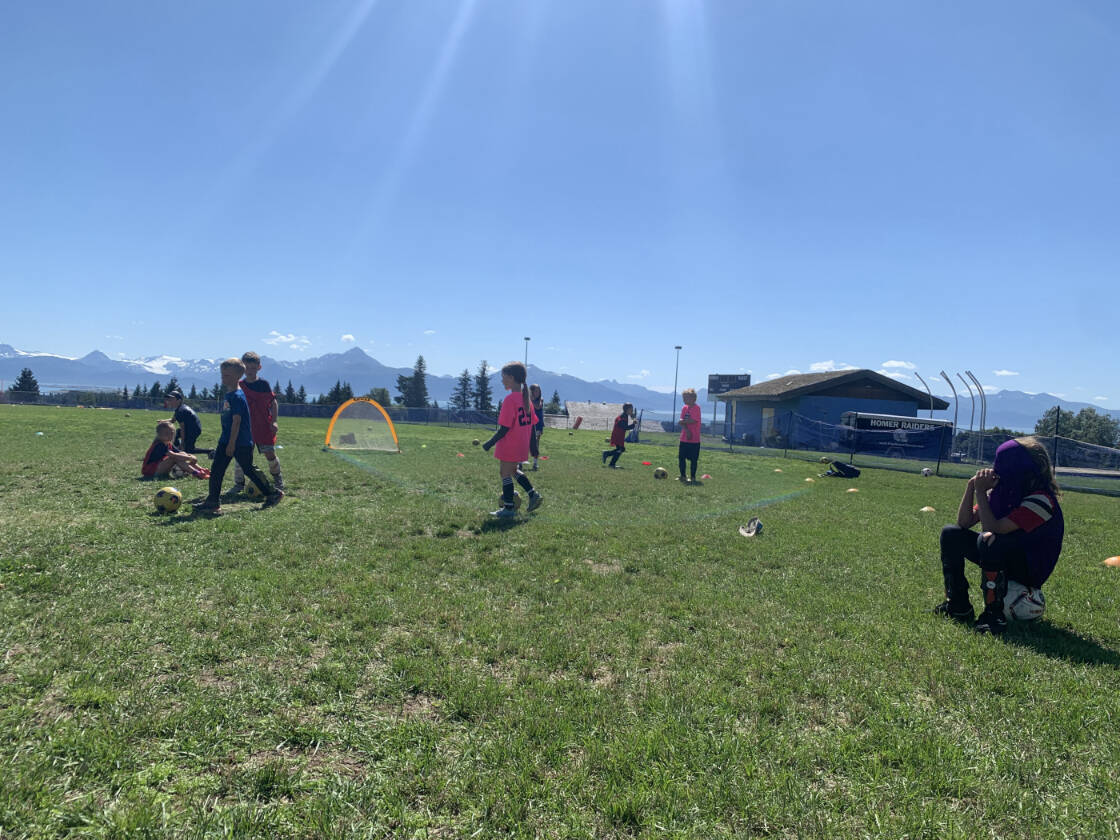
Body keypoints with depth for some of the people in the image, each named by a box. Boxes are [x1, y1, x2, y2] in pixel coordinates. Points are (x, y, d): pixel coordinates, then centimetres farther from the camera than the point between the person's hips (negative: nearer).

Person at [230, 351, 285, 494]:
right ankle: (239, 483, 10)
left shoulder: (264, 384, -1)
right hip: (245, 427, 2)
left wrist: (273, 421, -5)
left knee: (270, 454, -2)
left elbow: (274, 403, 3)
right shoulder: (239, 386, 4)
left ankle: (277, 477, 21)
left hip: (265, 427, -2)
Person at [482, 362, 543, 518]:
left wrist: (490, 443, -12)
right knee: (513, 470, 25)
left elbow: (504, 428, -21)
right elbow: (532, 423, 11)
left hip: (509, 446, -8)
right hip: (522, 445, 8)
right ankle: (533, 495, 22)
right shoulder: (526, 398, 6)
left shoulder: (510, 399, -19)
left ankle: (508, 509, 10)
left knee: (505, 474, 4)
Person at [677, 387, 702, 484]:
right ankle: (682, 476, 21)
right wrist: (687, 431, -14)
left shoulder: (696, 408, -10)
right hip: (684, 439, 6)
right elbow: (682, 422, 1)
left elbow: (693, 421, -21)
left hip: (694, 440, -6)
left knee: (693, 459, 3)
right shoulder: (684, 408, 8)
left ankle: (692, 477, 13)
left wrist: (683, 421, -8)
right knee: (681, 457, 8)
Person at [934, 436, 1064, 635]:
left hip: (1031, 571, -8)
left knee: (988, 540, -36)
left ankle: (993, 614, -25)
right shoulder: (1002, 491, 0)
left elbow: (993, 529, -31)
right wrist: (971, 487, -12)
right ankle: (958, 606, -1)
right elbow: (964, 523, -2)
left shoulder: (1040, 500, -23)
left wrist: (981, 492, -24)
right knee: (950, 534, -3)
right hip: (1004, 560, 8)